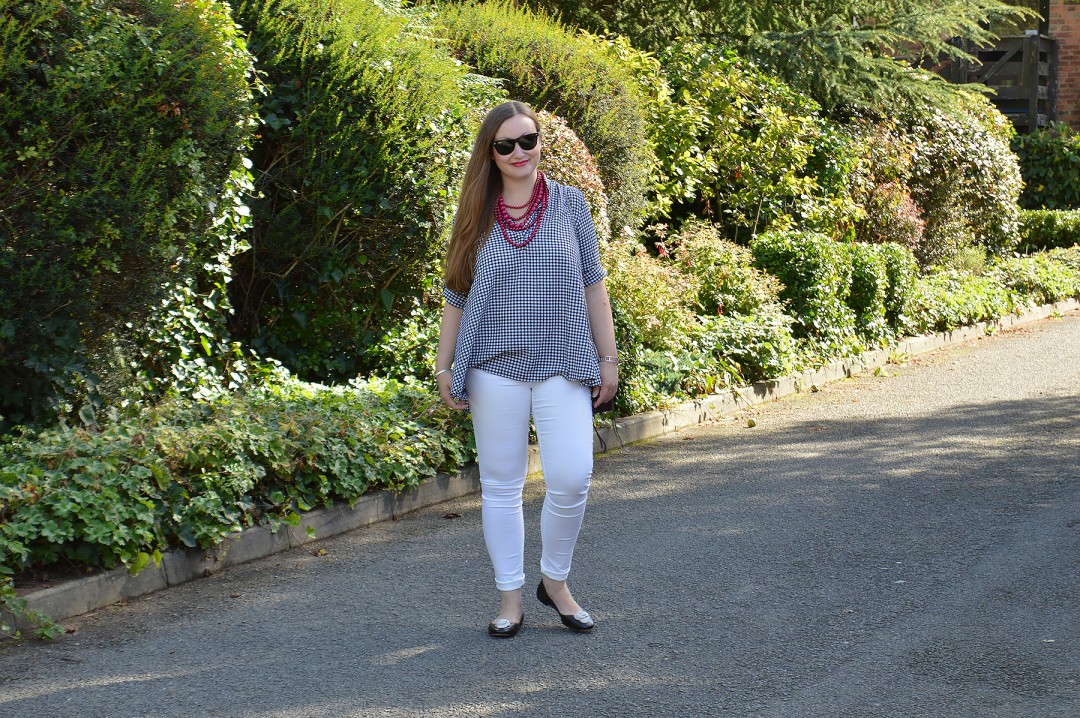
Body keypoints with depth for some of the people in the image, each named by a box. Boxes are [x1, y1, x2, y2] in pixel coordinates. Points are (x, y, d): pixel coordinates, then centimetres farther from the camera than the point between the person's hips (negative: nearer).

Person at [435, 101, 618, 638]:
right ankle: (510, 599, 15)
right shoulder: (477, 215, 6)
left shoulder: (569, 203, 6)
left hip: (564, 365, 0)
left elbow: (593, 287, 8)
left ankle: (555, 582, 14)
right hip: (496, 367, 1)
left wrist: (607, 358, 6)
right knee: (500, 486, 4)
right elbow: (456, 296, 10)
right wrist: (444, 366, 7)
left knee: (571, 479, -9)